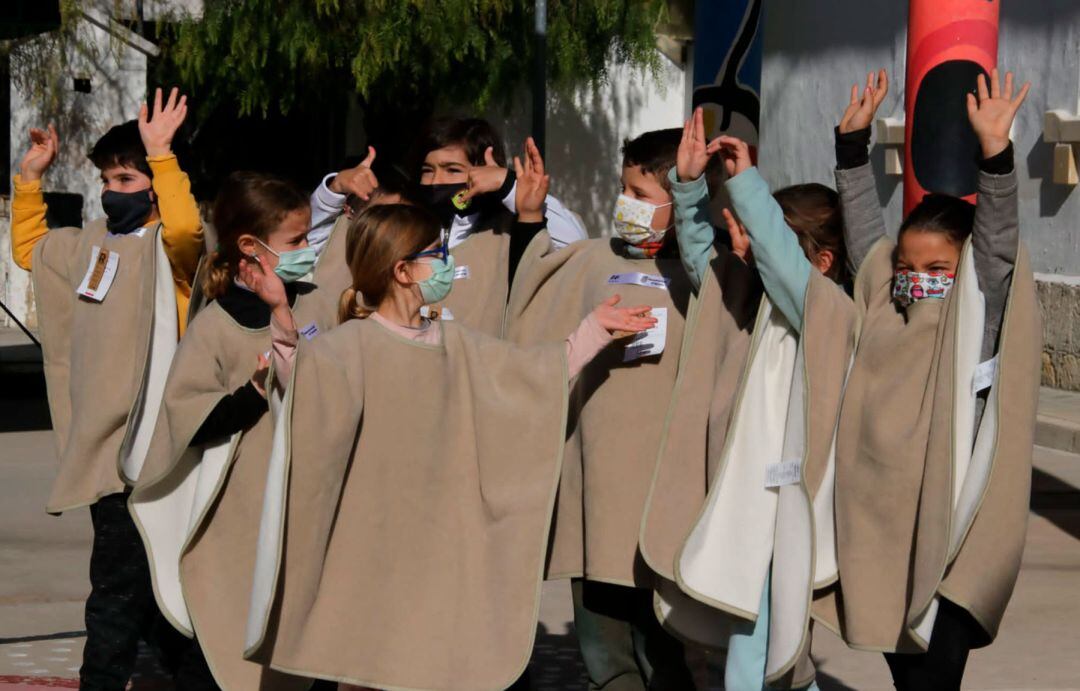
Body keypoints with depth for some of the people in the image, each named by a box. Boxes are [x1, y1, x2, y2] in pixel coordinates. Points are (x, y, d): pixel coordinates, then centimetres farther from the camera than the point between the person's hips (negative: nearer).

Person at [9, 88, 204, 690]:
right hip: (105, 444, 7)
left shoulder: (172, 247, -7)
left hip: (155, 450, -7)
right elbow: (29, 250, 34)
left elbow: (185, 230, -33)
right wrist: (30, 179, 25)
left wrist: (161, 156, -33)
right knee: (121, 579, 13)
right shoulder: (90, 245, 16)